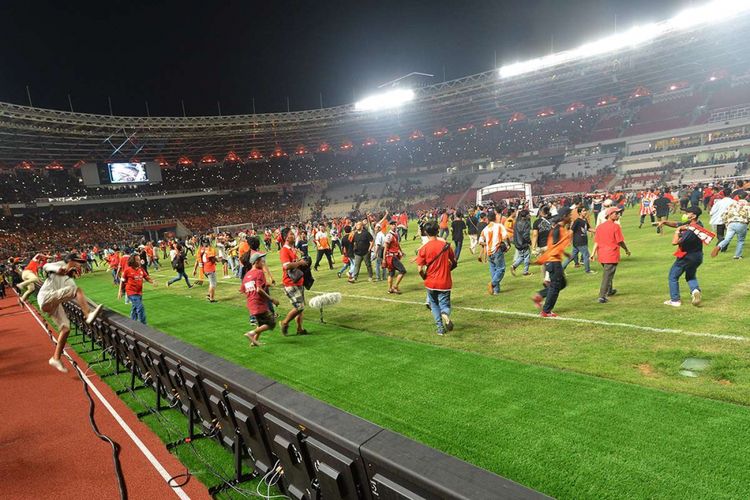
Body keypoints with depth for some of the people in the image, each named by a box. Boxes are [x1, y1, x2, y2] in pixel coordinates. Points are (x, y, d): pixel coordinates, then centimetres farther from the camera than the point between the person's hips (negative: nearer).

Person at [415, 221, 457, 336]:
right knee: (444, 304, 9)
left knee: (434, 304, 19)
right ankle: (445, 314, -24)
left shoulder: (423, 248, -10)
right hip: (445, 282, 1)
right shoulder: (446, 245, -3)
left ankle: (440, 327, 15)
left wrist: (425, 277, 9)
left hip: (431, 282, -1)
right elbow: (454, 262, 6)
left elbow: (420, 269, -11)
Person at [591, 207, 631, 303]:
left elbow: (596, 242, 5)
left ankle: (609, 291, 43)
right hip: (612, 255, -6)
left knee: (608, 274, 26)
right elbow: (620, 241, -11)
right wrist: (626, 250, 4)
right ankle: (602, 296, -8)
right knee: (607, 276, -4)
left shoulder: (600, 226, 6)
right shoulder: (615, 226, -11)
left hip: (602, 255, 6)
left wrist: (593, 253, 4)